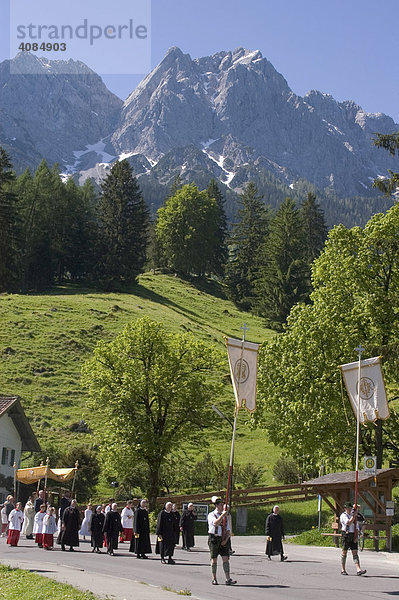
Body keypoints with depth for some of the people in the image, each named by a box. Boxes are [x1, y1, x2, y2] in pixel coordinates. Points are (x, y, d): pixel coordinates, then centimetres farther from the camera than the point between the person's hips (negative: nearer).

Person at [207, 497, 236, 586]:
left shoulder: (225, 516, 13)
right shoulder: (211, 515, -2)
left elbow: (228, 530, 12)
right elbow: (215, 523, -24)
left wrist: (226, 540, -2)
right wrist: (222, 515, -22)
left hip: (223, 540, 4)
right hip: (214, 538, -4)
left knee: (226, 558, -5)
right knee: (214, 559, 2)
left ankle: (228, 579, -7)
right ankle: (214, 579, 13)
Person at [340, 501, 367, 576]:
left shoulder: (352, 515, 15)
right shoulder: (343, 516, -4)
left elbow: (355, 527, 15)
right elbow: (349, 523, -20)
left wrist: (356, 537, 3)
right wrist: (354, 515, -15)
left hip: (353, 536, 5)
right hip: (346, 535, -5)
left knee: (355, 552, -4)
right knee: (344, 552, 2)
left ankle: (358, 570, -13)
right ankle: (343, 570, 10)